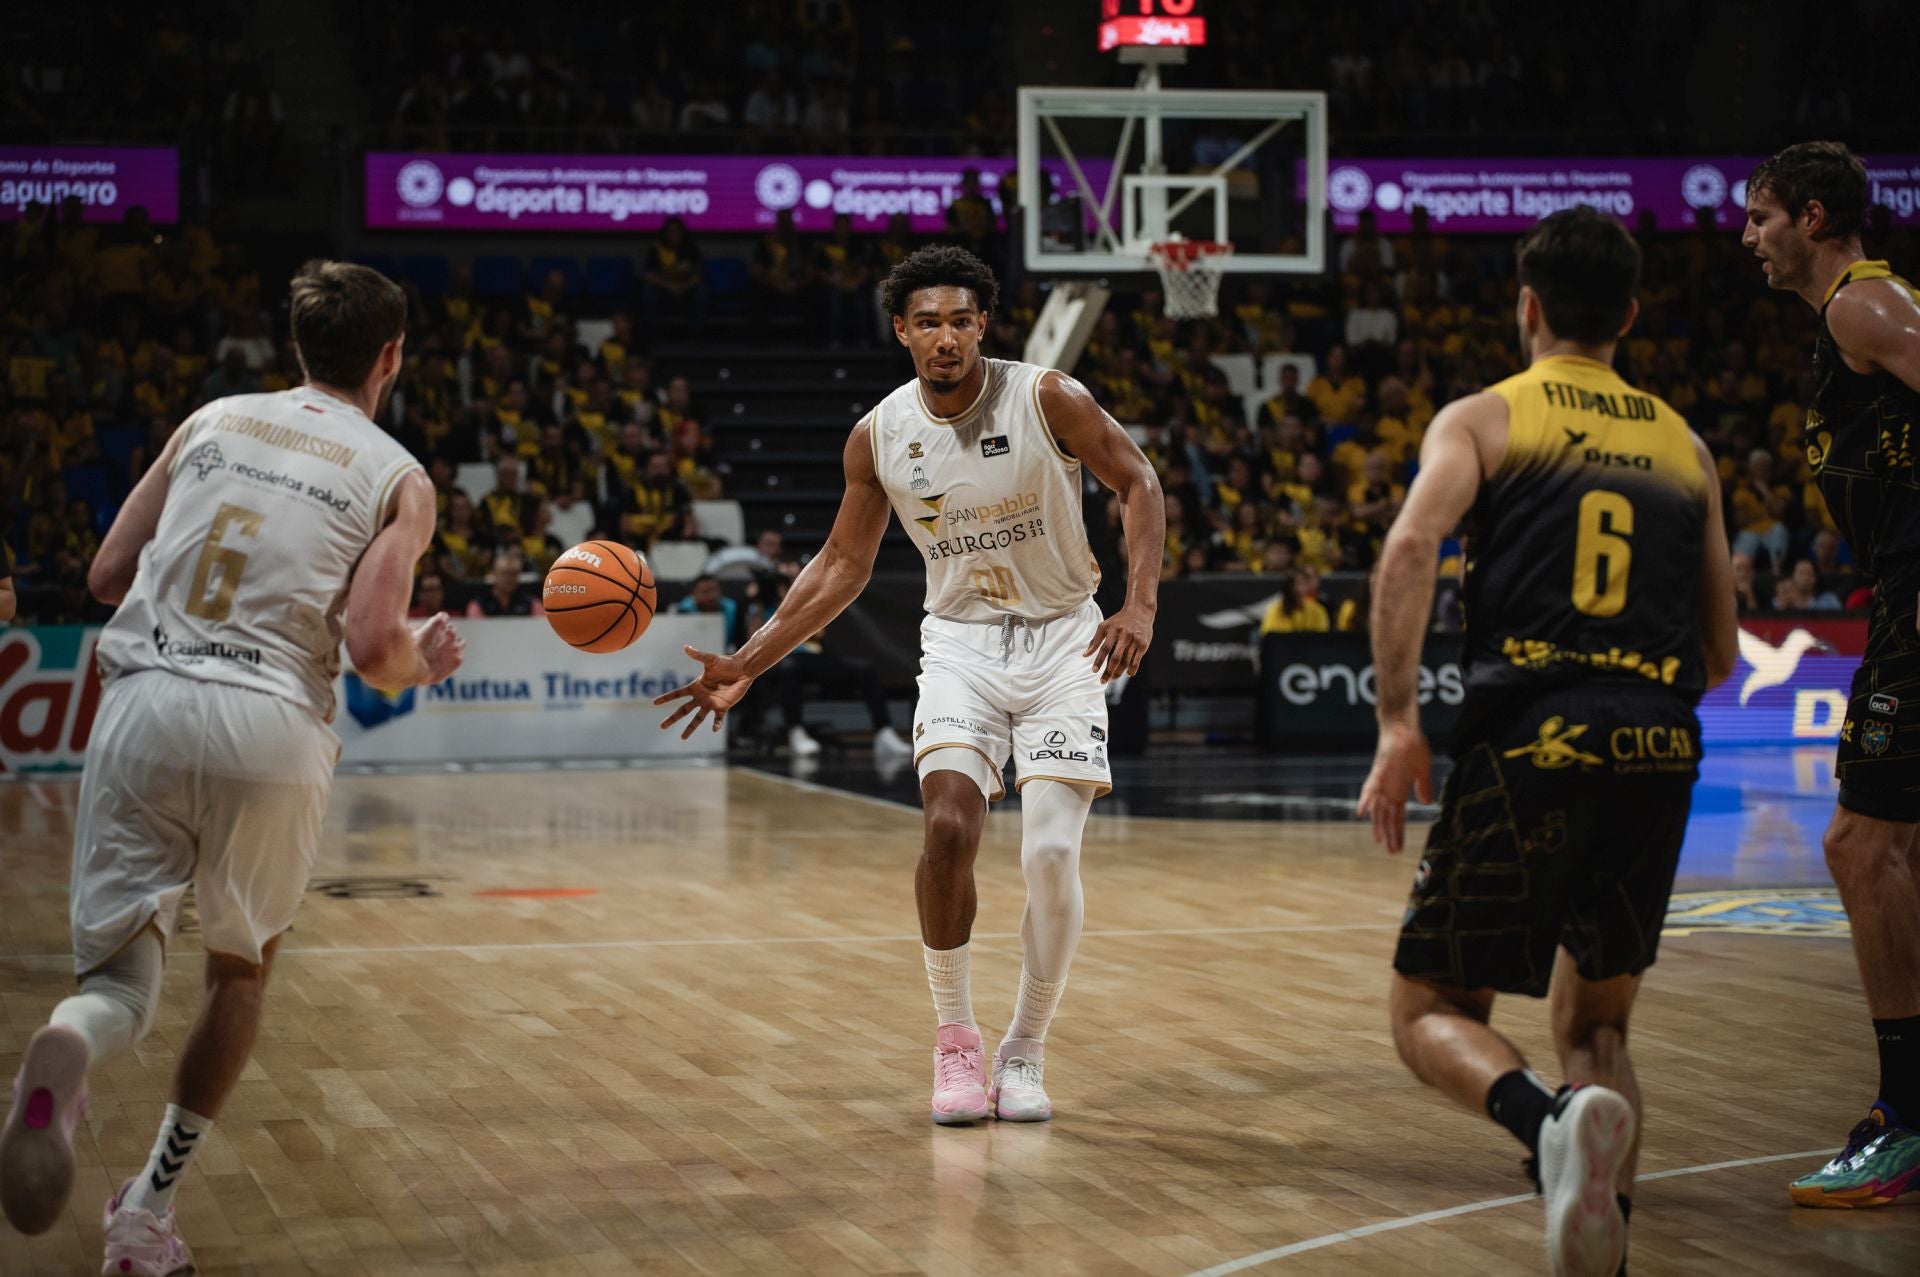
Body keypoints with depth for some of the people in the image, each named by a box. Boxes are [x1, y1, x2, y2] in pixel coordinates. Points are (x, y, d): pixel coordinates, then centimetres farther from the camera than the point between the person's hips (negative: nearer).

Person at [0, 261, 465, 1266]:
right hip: (270, 726, -2)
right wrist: (425, 663, 17)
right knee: (240, 968, 21)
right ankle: (148, 1214, 21)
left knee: (121, 962, 4)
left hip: (143, 702, 2)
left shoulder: (212, 421, 16)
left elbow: (107, 574, 15)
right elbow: (371, 647, -6)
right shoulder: (399, 479, 6)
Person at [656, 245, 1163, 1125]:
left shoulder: (1046, 399, -14)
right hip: (961, 643, 2)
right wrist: (746, 667, 3)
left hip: (1061, 641, -2)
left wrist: (1140, 606, -18)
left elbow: (1137, 484, -4)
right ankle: (954, 1038, -2)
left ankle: (1023, 1055, 7)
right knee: (948, 828, -20)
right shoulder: (879, 437, -4)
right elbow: (843, 564, 8)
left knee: (1051, 854, -12)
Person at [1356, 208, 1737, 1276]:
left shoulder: (1483, 418, 9)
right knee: (1594, 1024, 20)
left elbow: (1412, 547, -12)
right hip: (1659, 750, 4)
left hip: (1529, 746, -4)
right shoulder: (1684, 444, 21)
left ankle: (1551, 1117, -25)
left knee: (1434, 1011, 7)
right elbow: (1722, 656, 22)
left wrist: (1398, 723, -13)